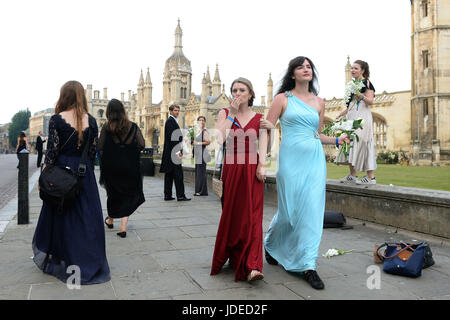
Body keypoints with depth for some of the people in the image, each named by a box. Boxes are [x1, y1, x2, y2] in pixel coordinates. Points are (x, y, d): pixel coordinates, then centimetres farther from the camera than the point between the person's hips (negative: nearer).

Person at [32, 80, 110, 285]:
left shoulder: (57, 119, -8)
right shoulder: (91, 121, 0)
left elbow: (51, 151, -9)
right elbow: (93, 152, 3)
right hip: (84, 173, 2)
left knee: (62, 216, 11)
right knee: (86, 216, 8)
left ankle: (63, 262, 24)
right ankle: (88, 263, 15)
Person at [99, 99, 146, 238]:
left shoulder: (107, 127, -6)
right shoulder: (133, 126, -3)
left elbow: (100, 147, -10)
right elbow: (142, 144, -8)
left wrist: (110, 152, 11)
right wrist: (131, 152, 8)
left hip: (111, 167, 0)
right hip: (130, 167, 0)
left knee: (113, 193, 19)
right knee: (128, 195, 8)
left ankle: (110, 220, 39)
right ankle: (123, 226, -4)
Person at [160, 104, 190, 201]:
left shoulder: (172, 120, 21)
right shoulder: (170, 121, -11)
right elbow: (171, 137, -19)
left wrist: (179, 150, 19)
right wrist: (178, 151, -20)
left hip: (169, 153, 11)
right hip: (172, 152, -11)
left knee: (169, 174, 10)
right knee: (178, 174, -8)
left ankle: (167, 195, 14)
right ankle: (180, 195, -6)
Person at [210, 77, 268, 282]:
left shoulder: (259, 118, 8)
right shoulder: (224, 113, 6)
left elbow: (262, 146, 2)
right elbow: (219, 139, -10)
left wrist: (262, 165, -15)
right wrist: (232, 113, -9)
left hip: (252, 171, -1)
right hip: (231, 169, 1)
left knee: (251, 216, -7)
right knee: (231, 215, 7)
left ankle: (252, 267, -10)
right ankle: (234, 258, 25)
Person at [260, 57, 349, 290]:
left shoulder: (319, 102, 15)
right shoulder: (283, 99, 5)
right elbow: (266, 128, 1)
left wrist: (336, 140, 7)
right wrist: (269, 128, -21)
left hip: (315, 159, 4)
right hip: (291, 159, -3)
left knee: (312, 211, -3)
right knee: (290, 211, 0)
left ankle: (308, 266, 4)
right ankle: (271, 244, 31)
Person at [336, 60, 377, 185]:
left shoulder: (366, 82, -2)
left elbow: (371, 101, -13)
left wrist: (361, 96, -30)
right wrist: (341, 114, 25)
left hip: (362, 117, -8)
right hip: (352, 117, 9)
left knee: (361, 142, -12)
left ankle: (371, 177, -9)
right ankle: (352, 175, 9)